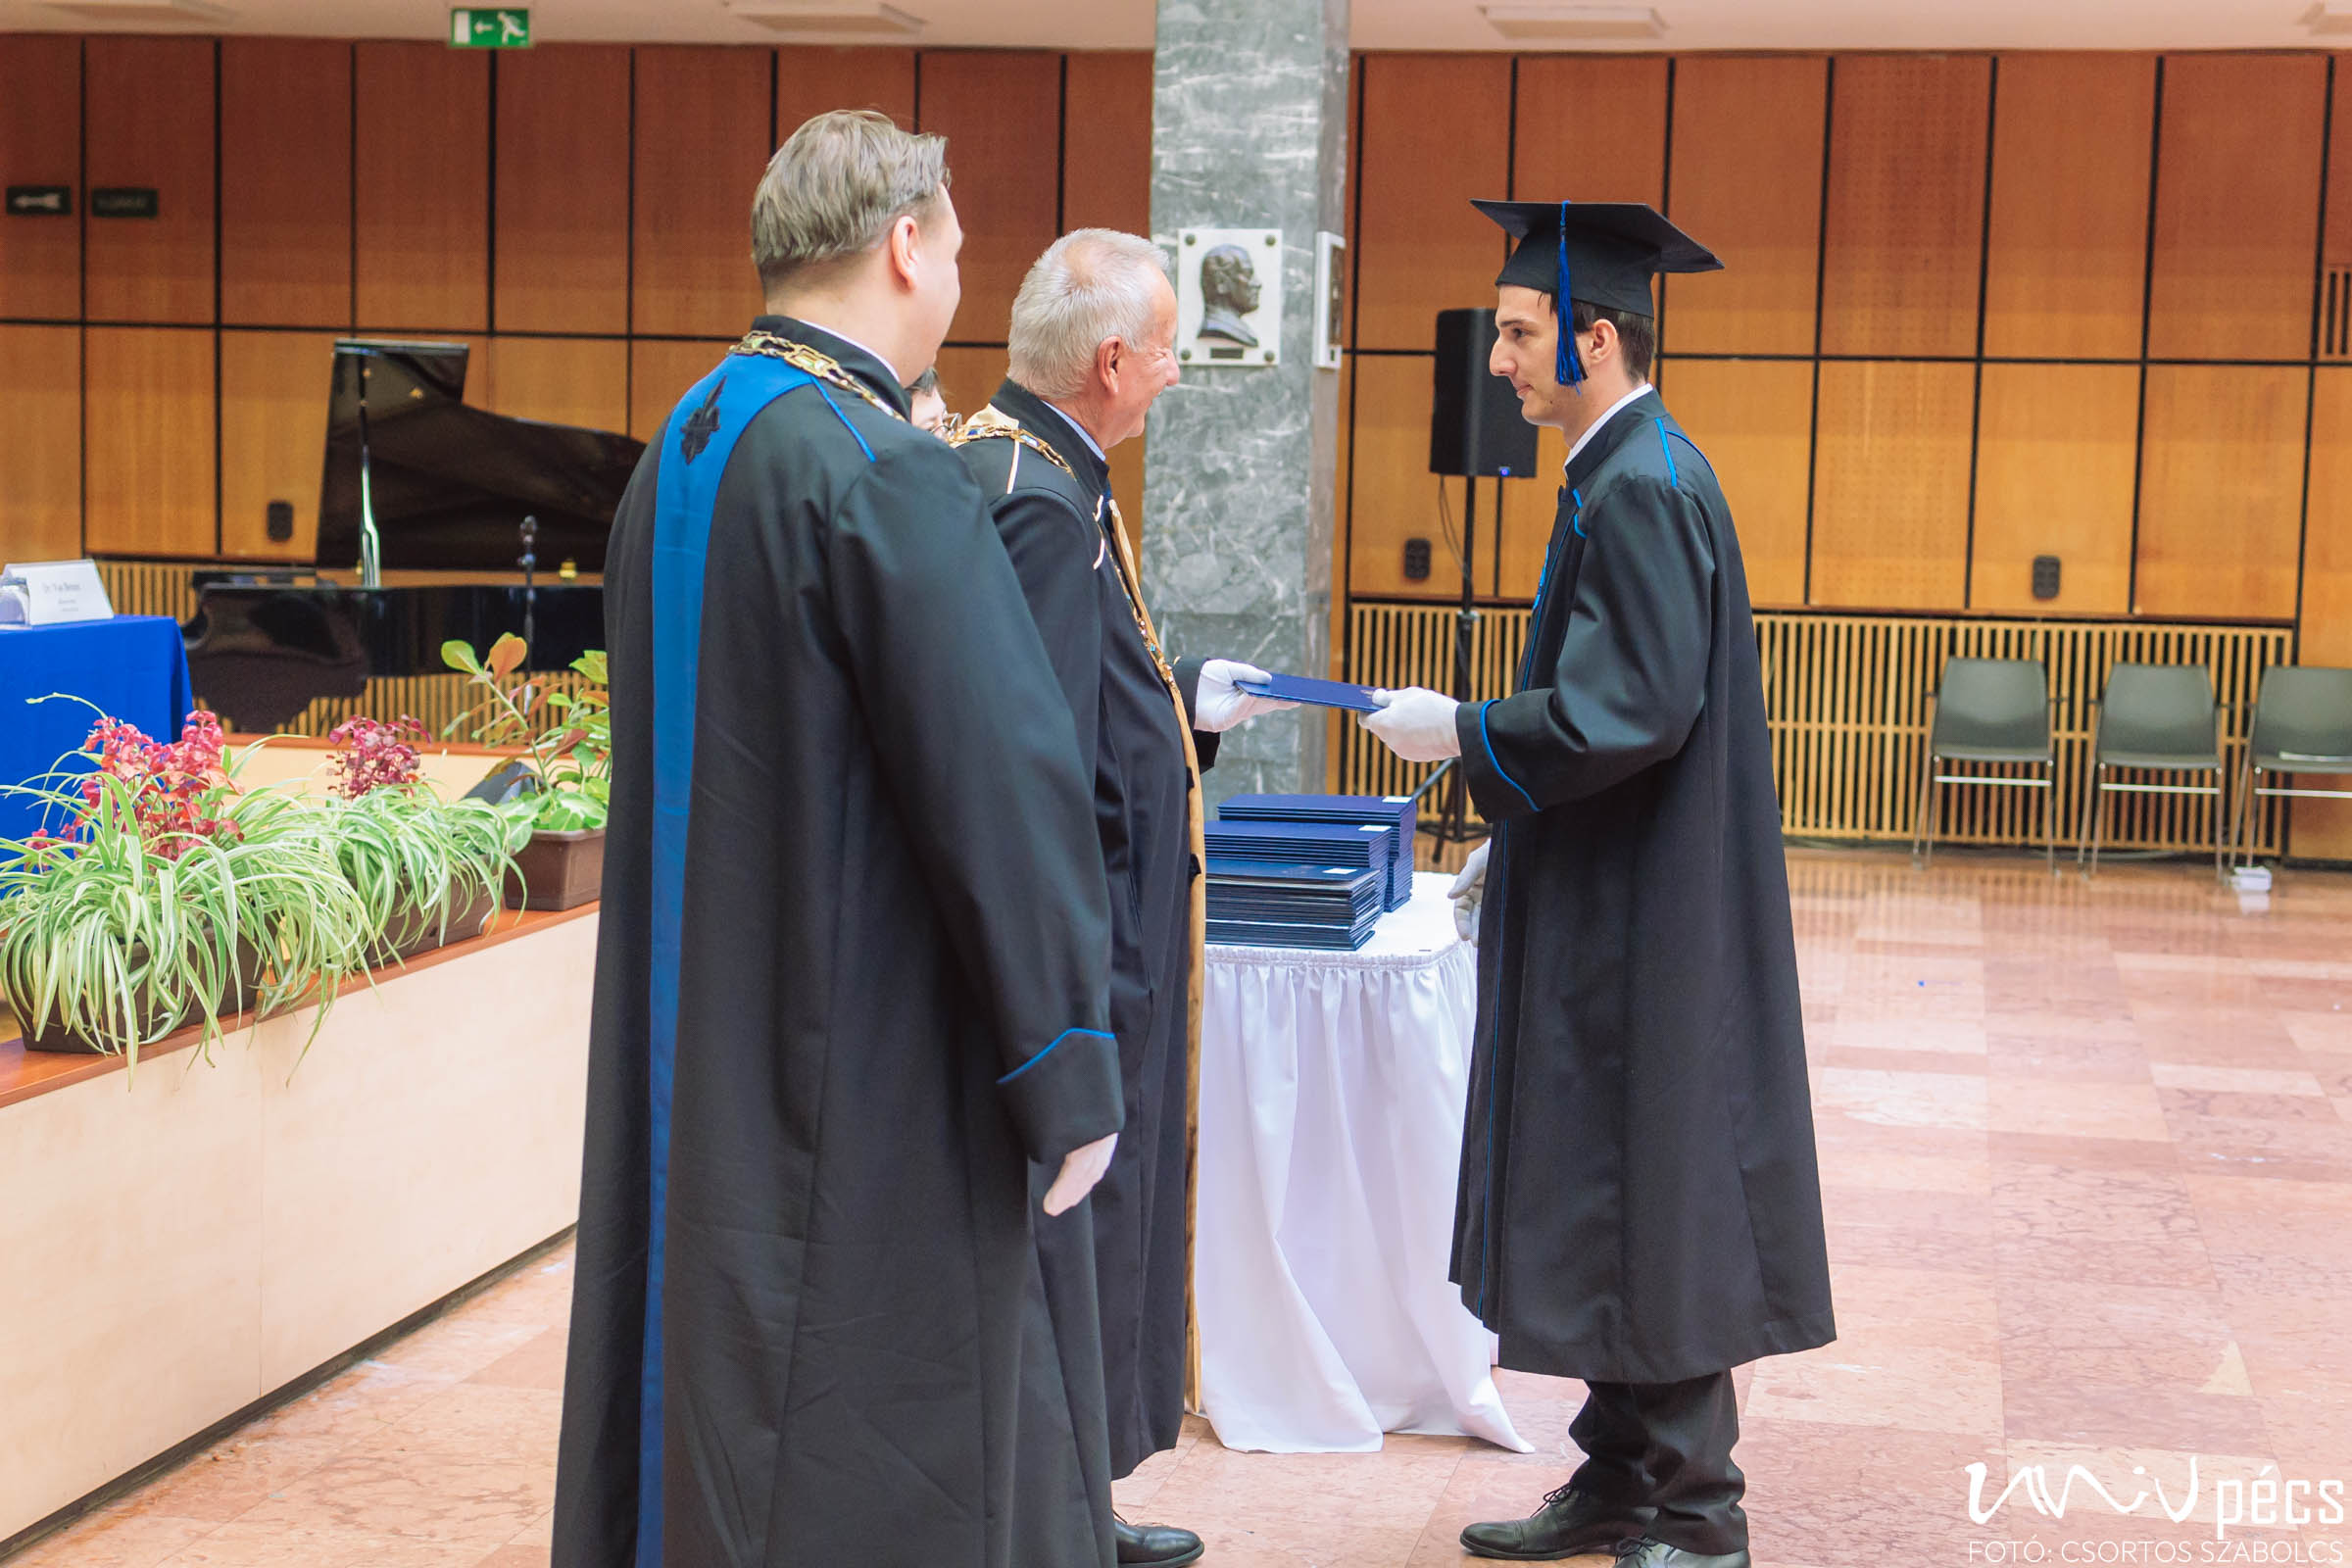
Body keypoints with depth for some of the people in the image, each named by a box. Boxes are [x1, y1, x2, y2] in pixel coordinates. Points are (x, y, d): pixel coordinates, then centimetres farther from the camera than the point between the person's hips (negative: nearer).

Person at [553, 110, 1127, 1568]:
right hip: (881, 1083, -9)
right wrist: (1068, 1077, -14)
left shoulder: (681, 454, 9)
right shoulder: (886, 473, -18)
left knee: (707, 1421, 18)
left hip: (697, 1061, 9)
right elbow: (1006, 783, -21)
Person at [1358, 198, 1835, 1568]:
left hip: (1644, 927, -10)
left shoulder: (1644, 490, -18)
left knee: (1647, 1215, -2)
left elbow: (1637, 709, -24)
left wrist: (1462, 732, -15)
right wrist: (1513, 838, 20)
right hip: (1605, 908, 10)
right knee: (1605, 1207, 15)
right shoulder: (1628, 473, 13)